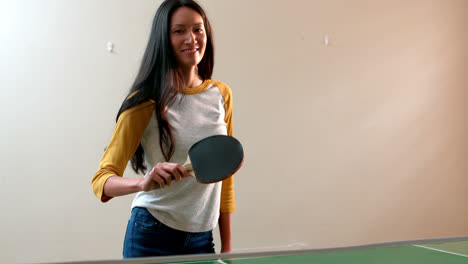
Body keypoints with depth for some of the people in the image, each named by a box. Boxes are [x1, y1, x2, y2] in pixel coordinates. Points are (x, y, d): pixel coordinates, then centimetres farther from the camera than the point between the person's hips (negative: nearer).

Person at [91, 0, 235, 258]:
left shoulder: (222, 94, 2)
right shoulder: (146, 102, -12)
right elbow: (102, 179, -14)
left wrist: (227, 245, 7)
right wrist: (144, 183, -34)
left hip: (202, 238, 4)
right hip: (152, 238, -4)